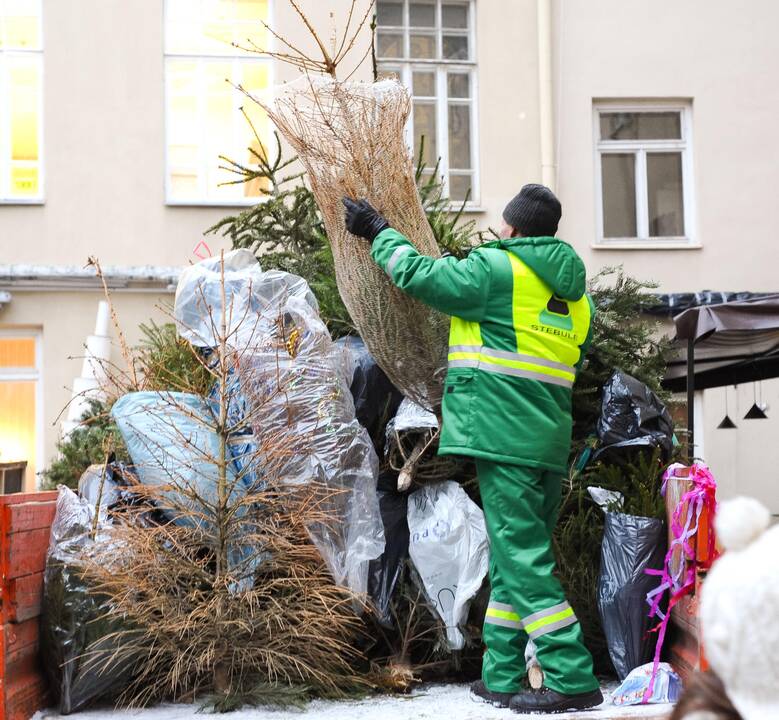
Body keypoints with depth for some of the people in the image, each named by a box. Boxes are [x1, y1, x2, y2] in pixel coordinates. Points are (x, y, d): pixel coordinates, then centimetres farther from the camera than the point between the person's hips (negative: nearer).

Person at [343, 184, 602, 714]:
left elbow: (418, 274, -2)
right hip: (551, 440, 8)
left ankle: (572, 678, -9)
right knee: (515, 556, 12)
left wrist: (380, 232, 15)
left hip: (504, 434, -8)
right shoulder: (575, 293, 18)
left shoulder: (497, 268, -5)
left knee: (522, 557, -7)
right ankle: (503, 678, 17)